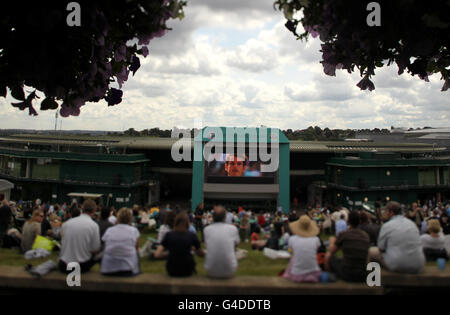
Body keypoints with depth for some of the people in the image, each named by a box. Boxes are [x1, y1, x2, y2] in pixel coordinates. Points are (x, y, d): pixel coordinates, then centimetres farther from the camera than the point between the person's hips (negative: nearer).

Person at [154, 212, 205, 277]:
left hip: (172, 271, 1)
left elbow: (157, 255, -8)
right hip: (187, 271, -1)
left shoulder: (169, 235, -3)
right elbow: (202, 254, 5)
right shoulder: (192, 235, -5)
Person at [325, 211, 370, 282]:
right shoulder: (366, 236, 3)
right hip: (363, 276, 4)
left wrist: (332, 243, 27)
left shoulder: (343, 234, -10)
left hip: (346, 275, -4)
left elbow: (331, 251, 5)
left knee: (328, 255, 17)